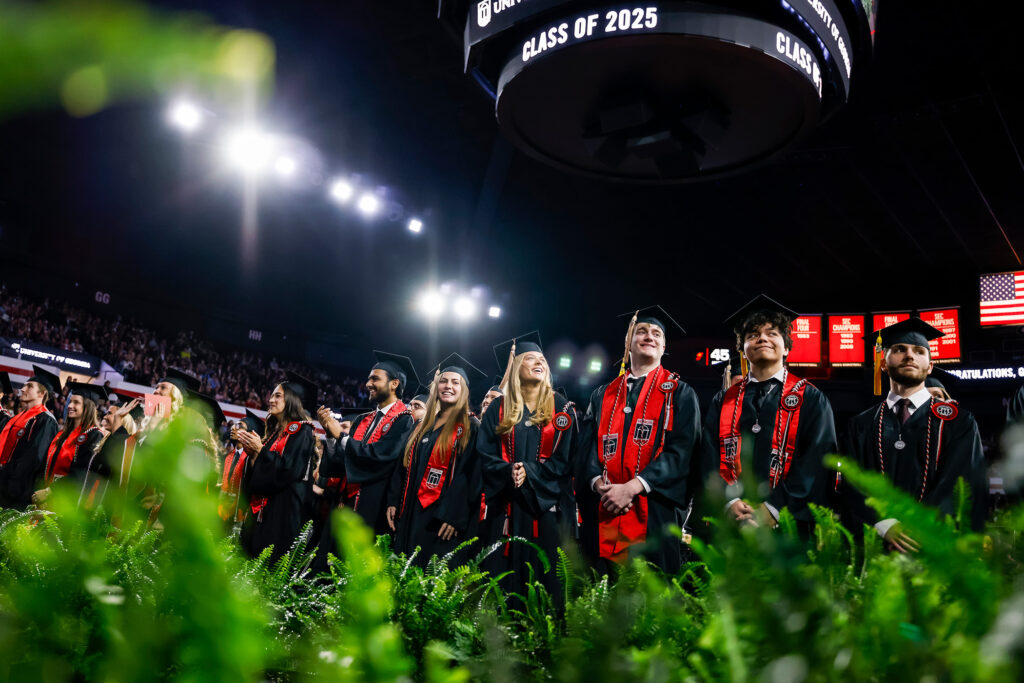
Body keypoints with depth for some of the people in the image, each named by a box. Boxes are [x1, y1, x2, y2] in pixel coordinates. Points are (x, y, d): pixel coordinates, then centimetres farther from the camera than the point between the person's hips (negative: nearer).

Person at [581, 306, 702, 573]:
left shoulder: (680, 394, 9)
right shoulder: (603, 395, 19)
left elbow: (682, 450, -4)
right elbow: (589, 447, 11)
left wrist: (632, 487, -15)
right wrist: (599, 483, -10)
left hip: (654, 516, -2)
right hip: (603, 514, 3)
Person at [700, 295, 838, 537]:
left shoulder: (811, 399, 7)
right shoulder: (723, 401, 13)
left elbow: (816, 462, -4)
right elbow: (711, 460, 5)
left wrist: (773, 508, -15)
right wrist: (729, 503, -12)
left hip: (788, 523, -1)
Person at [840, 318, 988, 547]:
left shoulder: (958, 421, 12)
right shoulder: (861, 425, 13)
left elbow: (965, 482, 0)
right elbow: (851, 485, 5)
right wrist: (884, 525, -13)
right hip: (875, 543, 0)